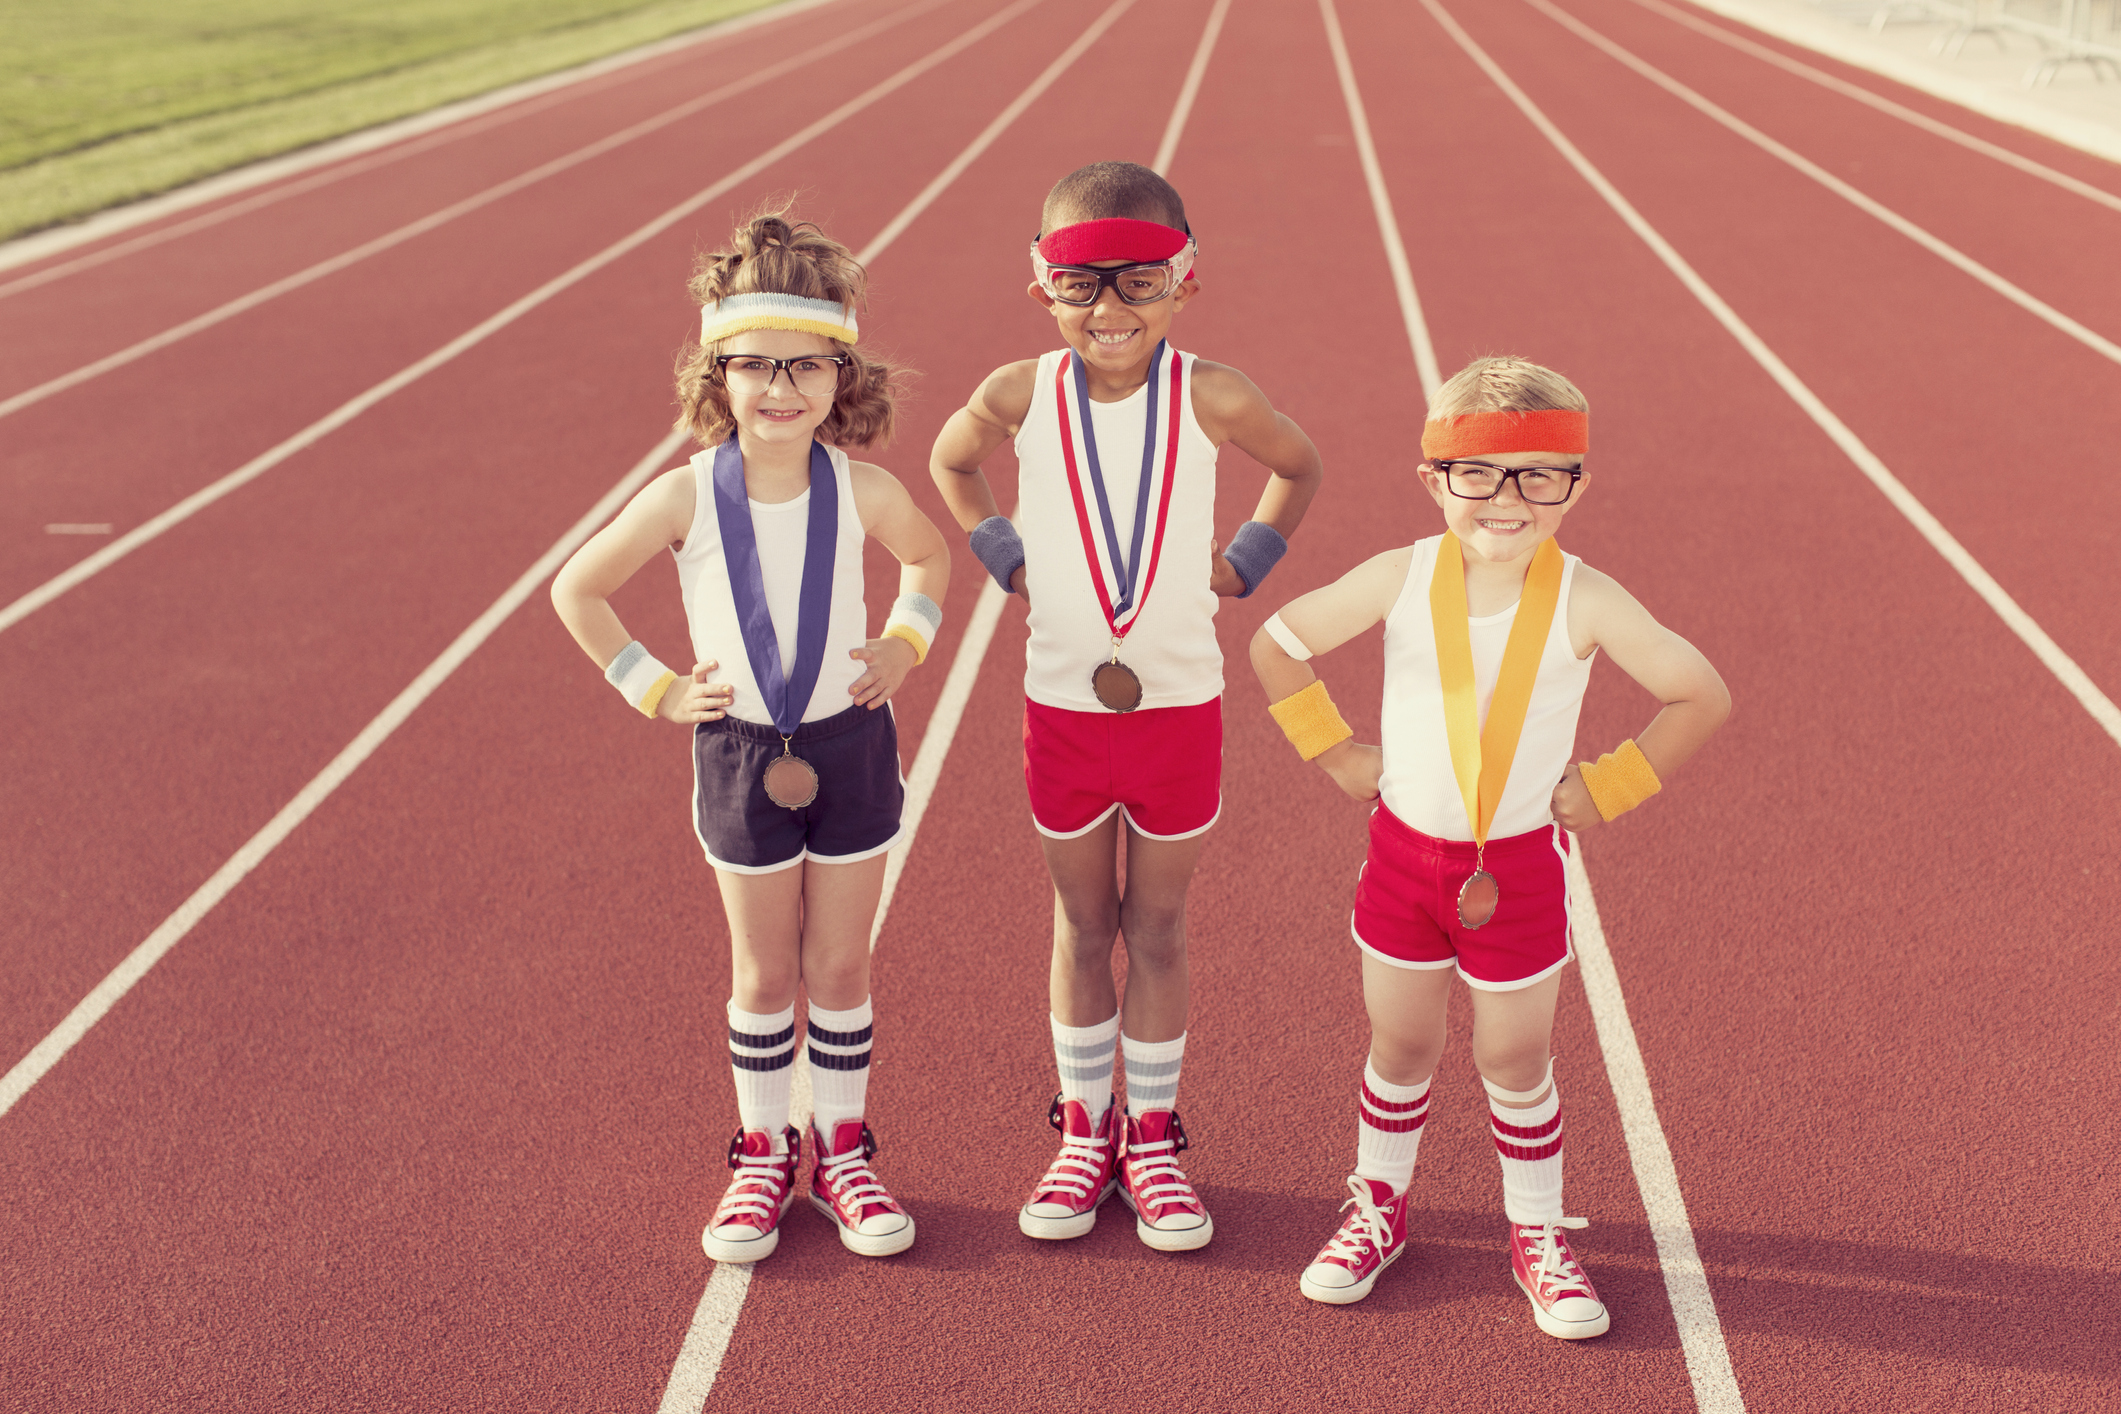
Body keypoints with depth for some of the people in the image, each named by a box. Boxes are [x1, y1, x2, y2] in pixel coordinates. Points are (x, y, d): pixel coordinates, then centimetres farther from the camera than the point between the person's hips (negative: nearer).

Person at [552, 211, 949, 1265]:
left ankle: (841, 1151, 28)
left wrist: (906, 643, 0)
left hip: (851, 746, 1)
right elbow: (576, 591, -2)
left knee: (841, 967, 11)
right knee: (765, 976, 11)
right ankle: (762, 1156, 29)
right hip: (741, 757, -1)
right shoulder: (686, 497, -14)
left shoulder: (863, 491, -10)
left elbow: (932, 556, 13)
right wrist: (655, 691, -3)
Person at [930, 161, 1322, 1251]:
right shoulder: (1022, 394, -10)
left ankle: (1152, 1137, 26)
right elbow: (950, 462, 13)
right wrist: (1003, 556, 3)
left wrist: (1246, 560, -1)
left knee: (1157, 929, 11)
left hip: (1180, 703, -1)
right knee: (1081, 927, 14)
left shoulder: (1211, 400, -12)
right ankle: (1084, 1130, 29)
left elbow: (1300, 466, 8)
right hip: (1062, 703, 1)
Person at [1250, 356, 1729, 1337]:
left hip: (1519, 870, -1)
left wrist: (1603, 788, -6)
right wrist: (1336, 754, -1)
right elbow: (1275, 645, 0)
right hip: (1403, 854, 1)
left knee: (1514, 1061, 11)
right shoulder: (1400, 579, -12)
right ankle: (1379, 1208, 36)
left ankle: (1537, 1236, 31)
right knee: (1400, 1046, 16)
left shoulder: (1585, 603, -16)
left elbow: (1702, 697, -6)